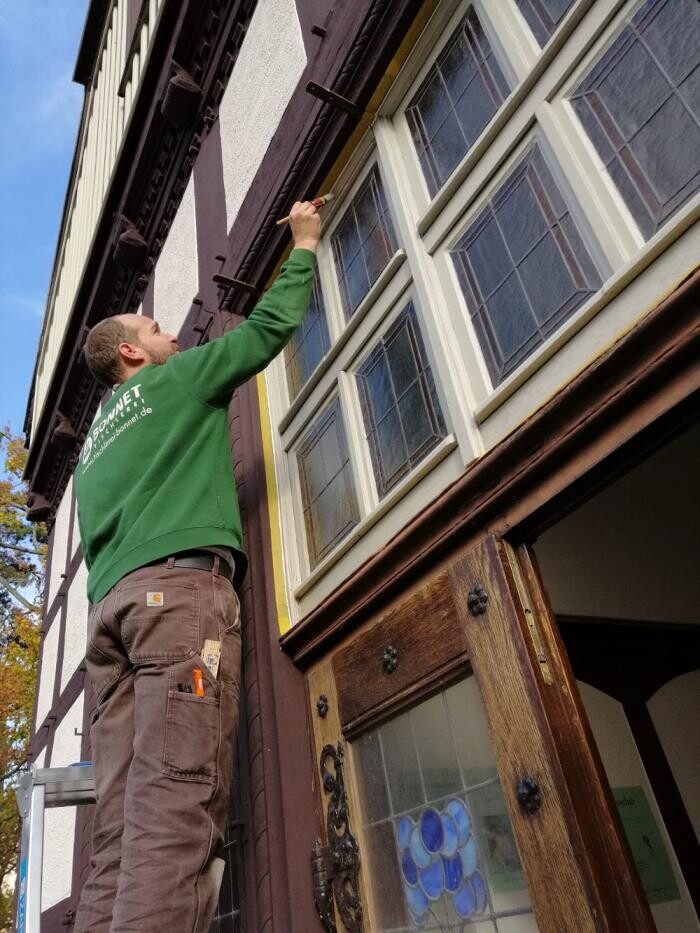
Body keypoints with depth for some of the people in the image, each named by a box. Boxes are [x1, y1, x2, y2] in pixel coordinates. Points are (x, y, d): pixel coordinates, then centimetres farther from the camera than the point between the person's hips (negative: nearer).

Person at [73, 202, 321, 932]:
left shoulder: (96, 439, 34)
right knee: (178, 803, -18)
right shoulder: (172, 381, 15)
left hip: (111, 600, 8)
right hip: (182, 584, -7)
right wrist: (305, 245, 31)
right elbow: (270, 327, 18)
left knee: (123, 825, -2)